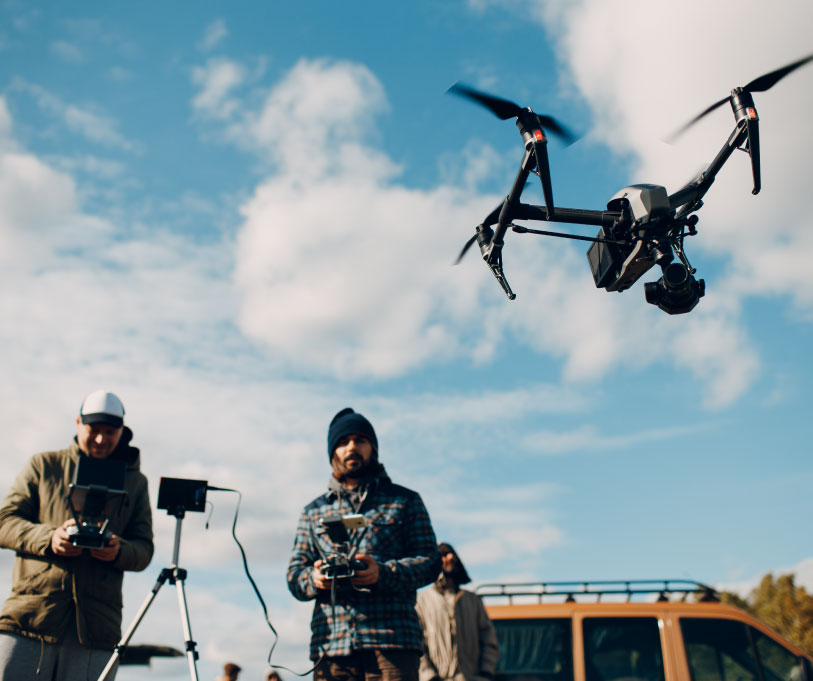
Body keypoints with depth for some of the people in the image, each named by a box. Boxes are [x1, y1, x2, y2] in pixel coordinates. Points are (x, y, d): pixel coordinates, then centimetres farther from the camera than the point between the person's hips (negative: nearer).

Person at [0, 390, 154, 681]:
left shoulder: (135, 482, 19)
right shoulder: (43, 466, 15)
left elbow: (144, 549, 13)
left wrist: (119, 551, -10)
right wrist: (48, 538, -13)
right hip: (30, 614, -1)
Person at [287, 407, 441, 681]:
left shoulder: (404, 501, 15)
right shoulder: (313, 511, 23)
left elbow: (430, 561, 6)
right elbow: (294, 573, 17)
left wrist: (384, 573, -13)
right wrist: (314, 578, -8)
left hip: (391, 640, -2)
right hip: (331, 644, 3)